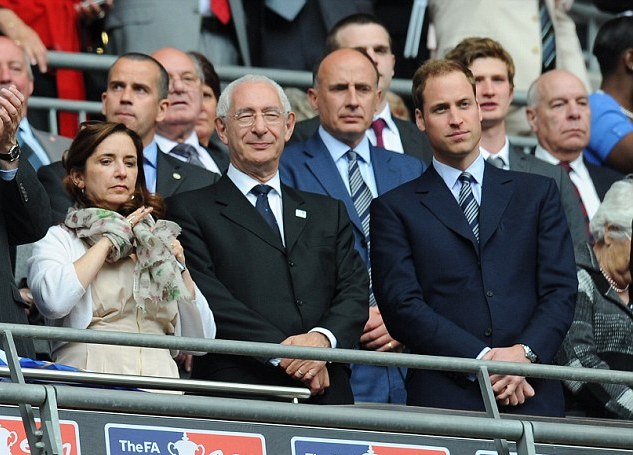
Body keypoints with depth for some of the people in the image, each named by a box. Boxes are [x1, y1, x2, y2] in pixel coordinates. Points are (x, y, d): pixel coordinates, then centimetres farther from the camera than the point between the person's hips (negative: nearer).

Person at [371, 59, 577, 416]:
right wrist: (481, 360, -12)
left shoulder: (538, 193, 17)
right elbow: (402, 306, -1)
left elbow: (560, 290, 9)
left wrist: (525, 352, -10)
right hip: (443, 399, -2)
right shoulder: (396, 209, 10)